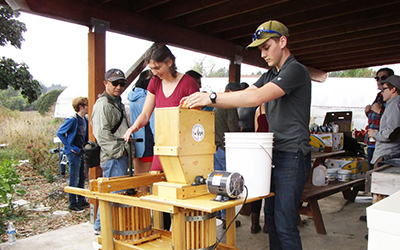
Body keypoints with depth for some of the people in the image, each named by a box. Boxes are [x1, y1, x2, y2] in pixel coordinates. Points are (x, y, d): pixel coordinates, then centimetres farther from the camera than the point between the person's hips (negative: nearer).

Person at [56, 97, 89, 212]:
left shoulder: (85, 120, 9)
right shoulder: (73, 119, -15)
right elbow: (59, 132, -13)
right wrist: (69, 146, -15)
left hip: (81, 152, 8)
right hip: (74, 153, -8)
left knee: (81, 178, 15)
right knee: (74, 179, -1)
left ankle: (81, 200, 27)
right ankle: (73, 204, 9)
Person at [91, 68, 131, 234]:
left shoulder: (118, 103, 22)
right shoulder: (103, 104, -10)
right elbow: (101, 132, -19)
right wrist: (118, 150, -17)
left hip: (121, 155, 10)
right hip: (112, 157, -10)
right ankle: (102, 227, 4)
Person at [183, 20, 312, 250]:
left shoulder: (296, 70, -13)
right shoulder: (271, 75, 17)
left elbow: (257, 97, -27)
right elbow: (244, 94, 8)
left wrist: (213, 98, -25)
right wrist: (205, 100, -7)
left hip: (293, 156, -9)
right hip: (276, 154, 9)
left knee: (284, 223, -4)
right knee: (272, 215, 15)